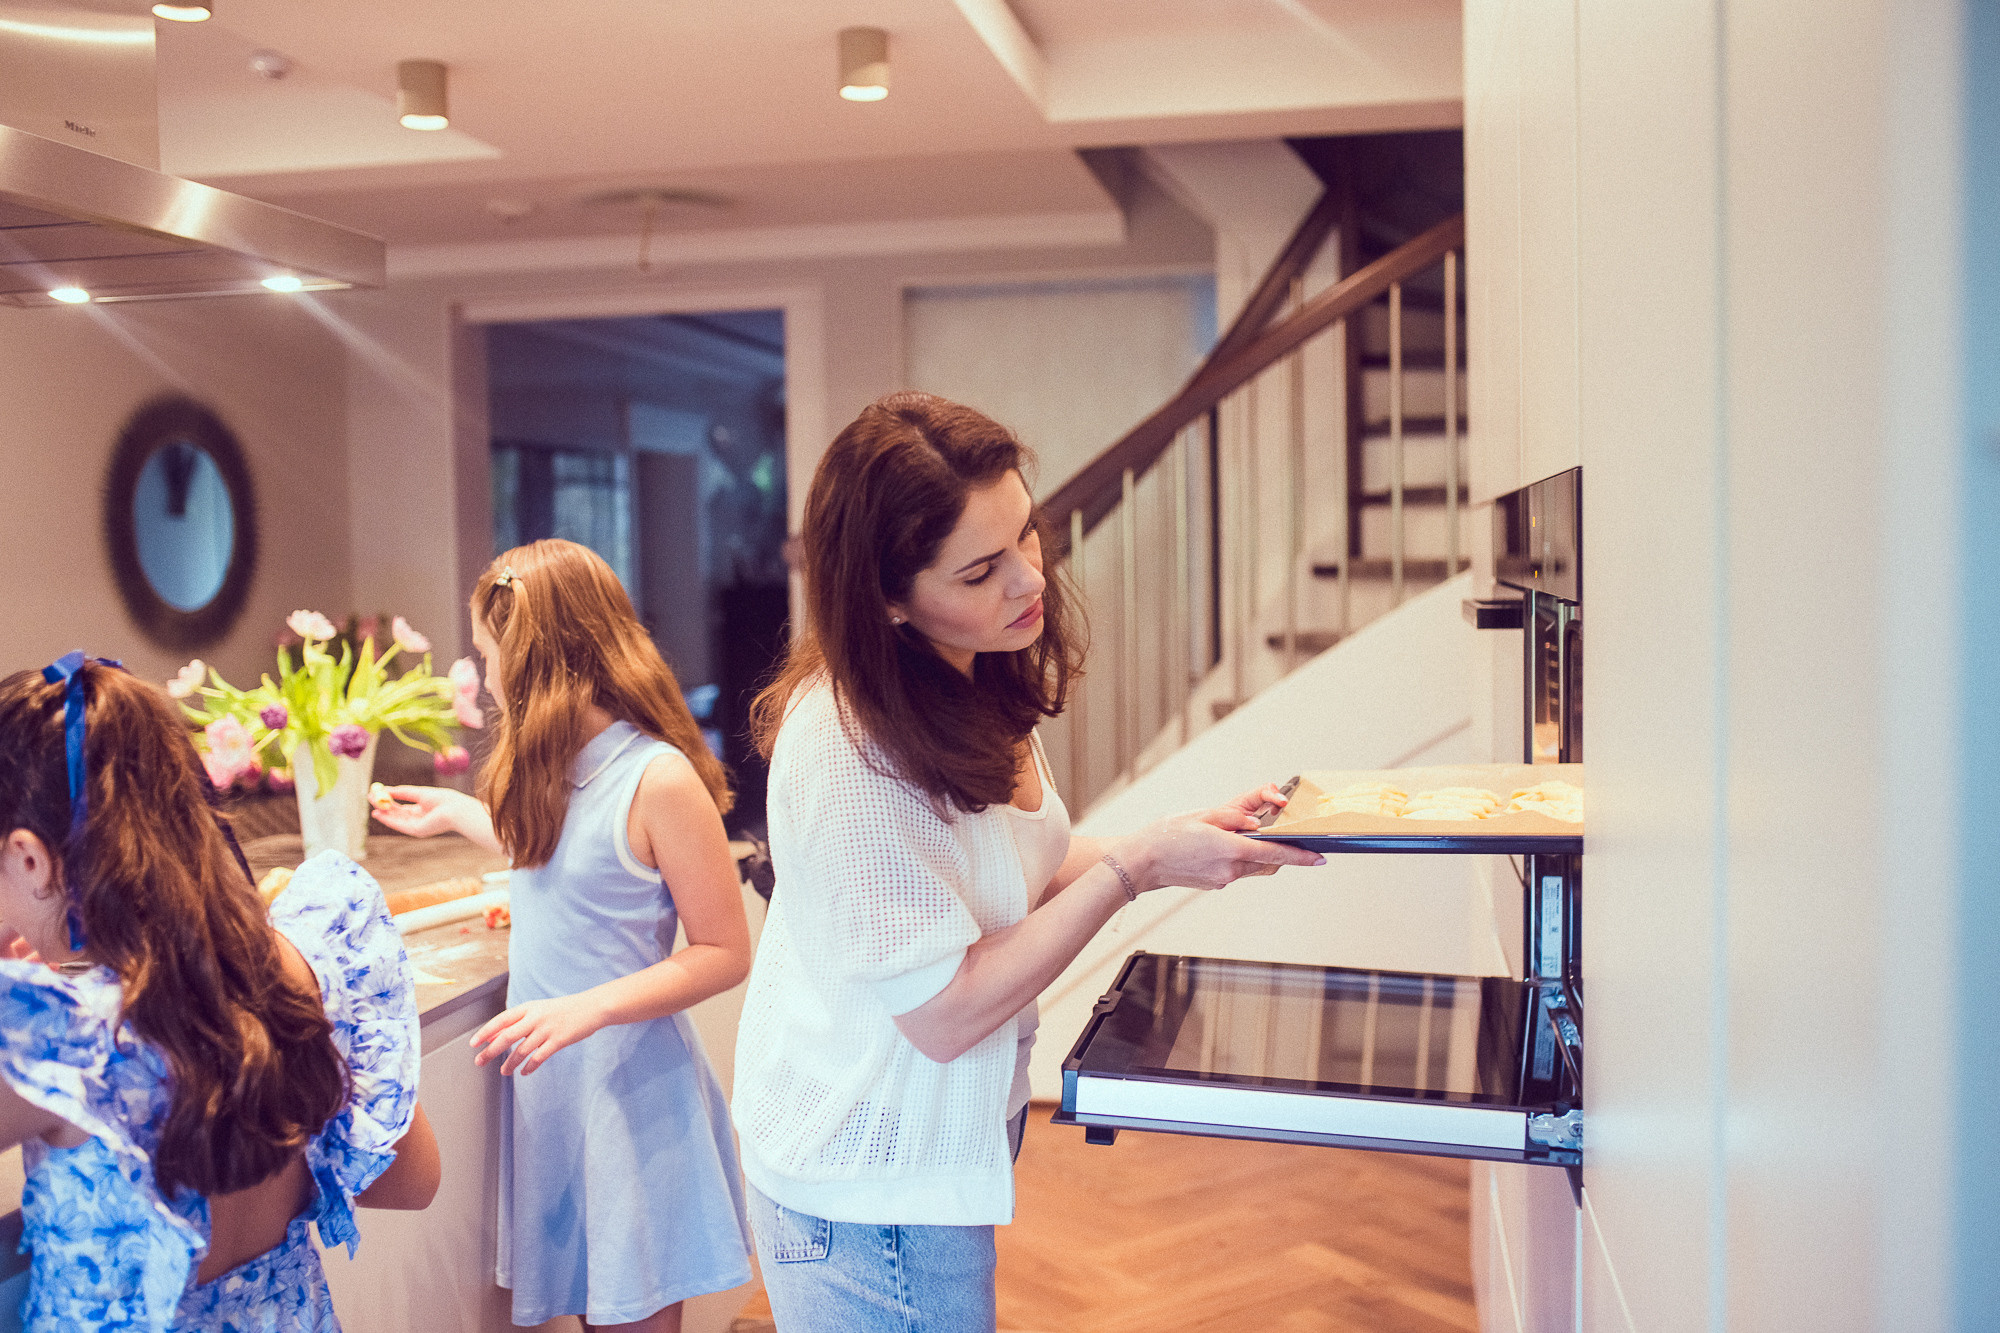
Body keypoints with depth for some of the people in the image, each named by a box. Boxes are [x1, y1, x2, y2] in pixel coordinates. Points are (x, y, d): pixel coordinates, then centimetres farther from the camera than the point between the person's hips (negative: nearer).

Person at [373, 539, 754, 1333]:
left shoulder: (658, 777, -18)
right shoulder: (558, 766, 7)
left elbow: (725, 954, -16)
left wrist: (589, 1008, -24)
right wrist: (454, 812, 34)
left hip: (628, 1082, -7)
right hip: (548, 1075, 7)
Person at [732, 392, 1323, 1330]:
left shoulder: (973, 690, 0)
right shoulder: (847, 747, -29)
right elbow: (945, 1014, -25)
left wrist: (1180, 843, -6)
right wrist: (1135, 866, -22)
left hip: (953, 1137, 8)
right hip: (872, 1194, -8)